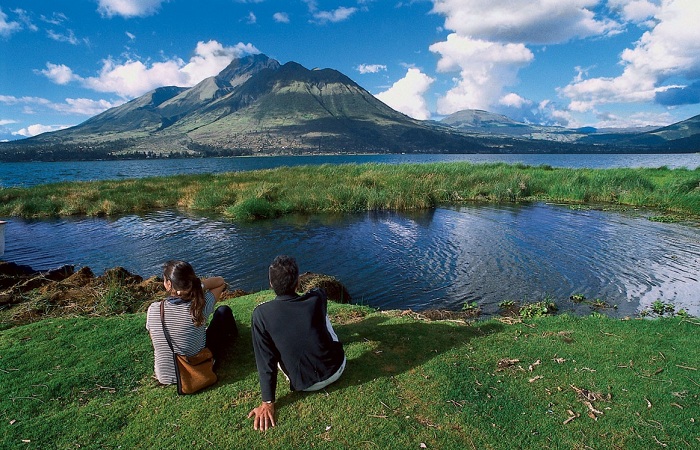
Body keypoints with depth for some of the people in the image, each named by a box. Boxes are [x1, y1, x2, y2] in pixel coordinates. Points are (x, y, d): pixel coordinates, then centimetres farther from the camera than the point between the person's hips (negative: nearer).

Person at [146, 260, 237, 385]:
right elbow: (220, 282, -7)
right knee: (223, 311, 13)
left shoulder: (153, 310, -20)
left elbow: (155, 340, -1)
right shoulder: (200, 307, -25)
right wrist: (199, 285, -21)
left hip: (165, 377, 2)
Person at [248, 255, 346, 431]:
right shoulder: (317, 298, -15)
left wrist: (267, 403, -7)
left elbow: (266, 361, -16)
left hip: (304, 385, -1)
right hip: (337, 369, 1)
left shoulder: (261, 314, -20)